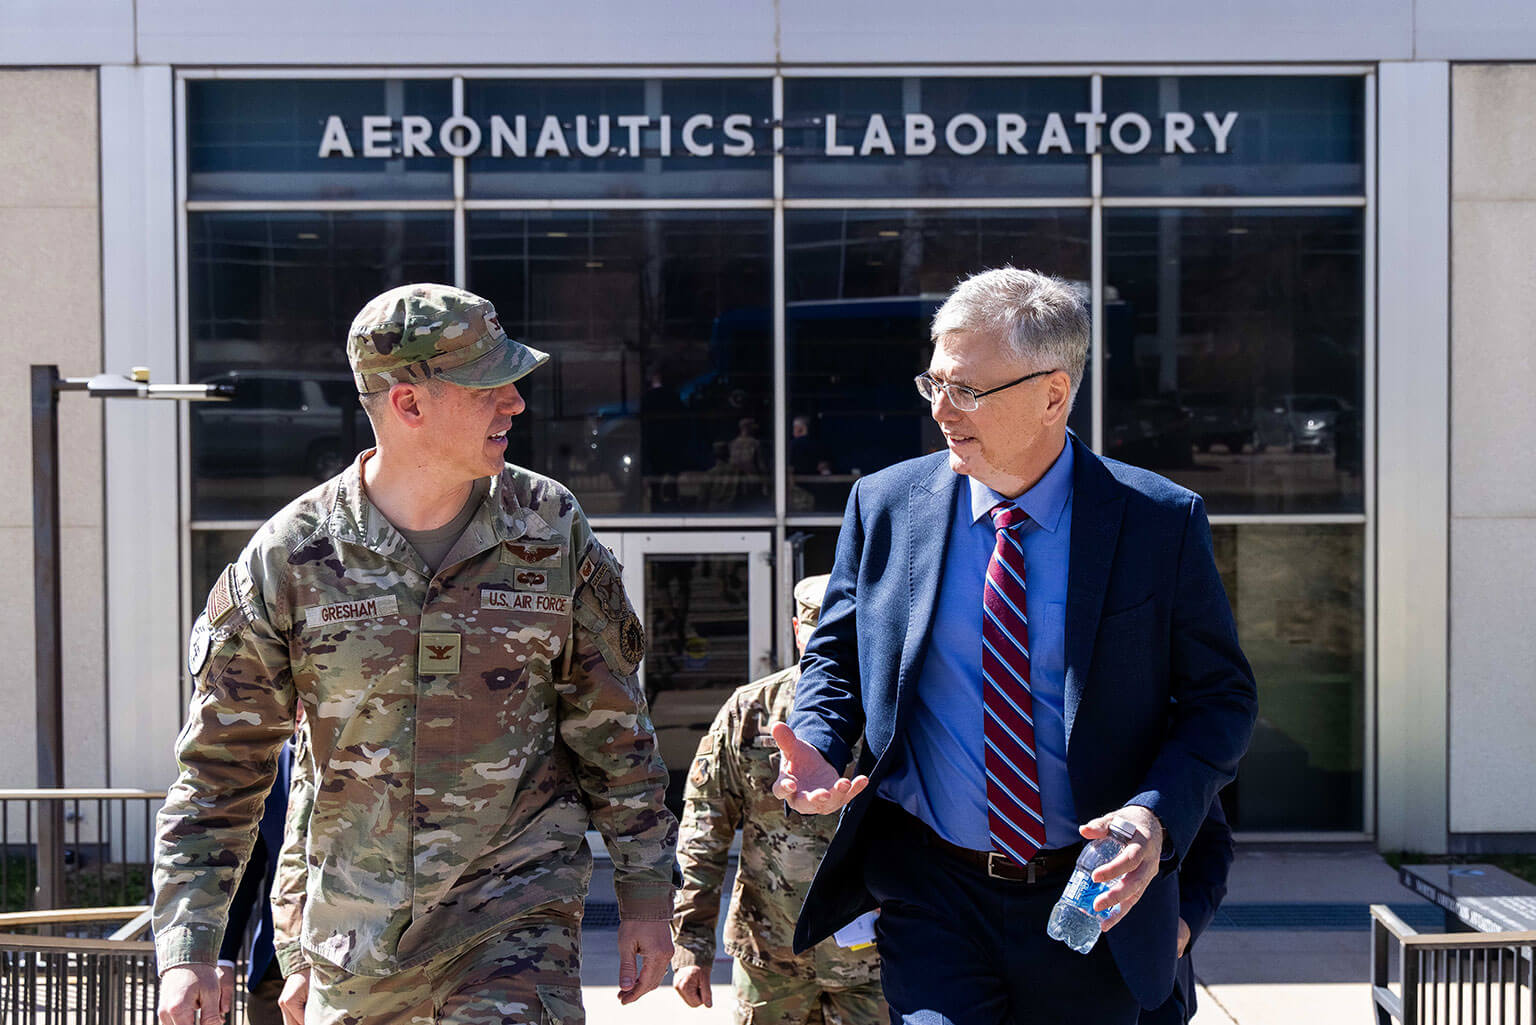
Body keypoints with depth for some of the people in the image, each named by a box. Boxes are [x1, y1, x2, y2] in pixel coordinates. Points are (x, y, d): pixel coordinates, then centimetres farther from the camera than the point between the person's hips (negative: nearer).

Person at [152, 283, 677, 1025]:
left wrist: (646, 893, 6)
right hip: (355, 932, 1)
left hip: (516, 910, -1)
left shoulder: (549, 530, -3)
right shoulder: (287, 560, -7)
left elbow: (612, 727, 5)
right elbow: (221, 772, -1)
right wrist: (186, 951, -7)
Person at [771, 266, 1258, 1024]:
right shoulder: (884, 505, 0)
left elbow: (1222, 697, -2)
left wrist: (1159, 814, -19)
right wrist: (814, 747, -10)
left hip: (1093, 901, 0)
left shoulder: (1161, 522, -7)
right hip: (932, 894, 1)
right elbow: (836, 653, 11)